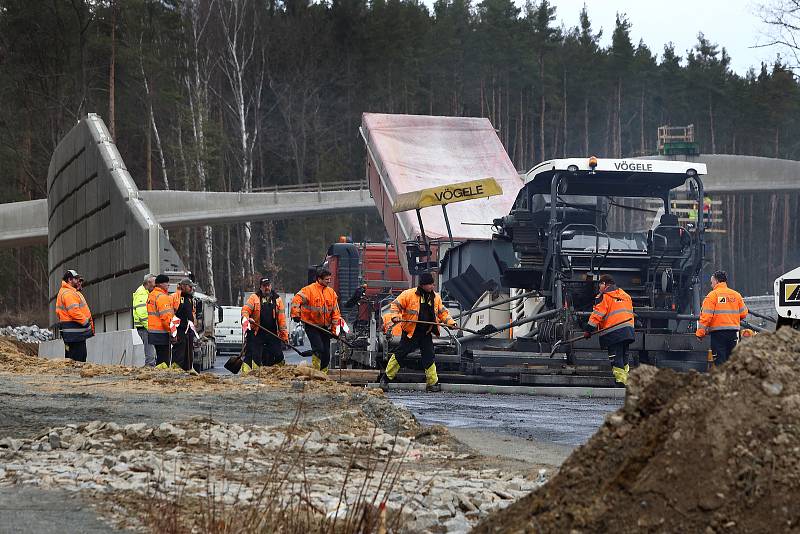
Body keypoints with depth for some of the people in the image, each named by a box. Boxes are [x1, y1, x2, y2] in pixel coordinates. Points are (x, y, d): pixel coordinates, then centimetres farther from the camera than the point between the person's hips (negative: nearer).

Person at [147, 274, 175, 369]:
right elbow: (166, 317, -20)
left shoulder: (151, 295, 16)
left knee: (160, 357, 17)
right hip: (162, 332, -10)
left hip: (152, 330, 10)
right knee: (164, 360, -9)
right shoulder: (162, 297, -15)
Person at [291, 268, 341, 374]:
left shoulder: (331, 292, 9)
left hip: (325, 328, 6)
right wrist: (296, 314, -30)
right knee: (318, 348, -20)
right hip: (312, 326, -5)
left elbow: (335, 312, 12)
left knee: (326, 353, 5)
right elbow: (297, 300, -17)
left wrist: (335, 329, 6)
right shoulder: (309, 290, -7)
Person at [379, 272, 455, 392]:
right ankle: (386, 377, 12)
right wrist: (395, 316, -21)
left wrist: (450, 322, 5)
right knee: (400, 354, 0)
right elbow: (395, 305, -4)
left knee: (429, 357, 1)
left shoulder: (436, 297, 6)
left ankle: (432, 383, 7)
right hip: (410, 332, -4)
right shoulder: (409, 294, -9)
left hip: (426, 333, 4)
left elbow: (442, 312, 18)